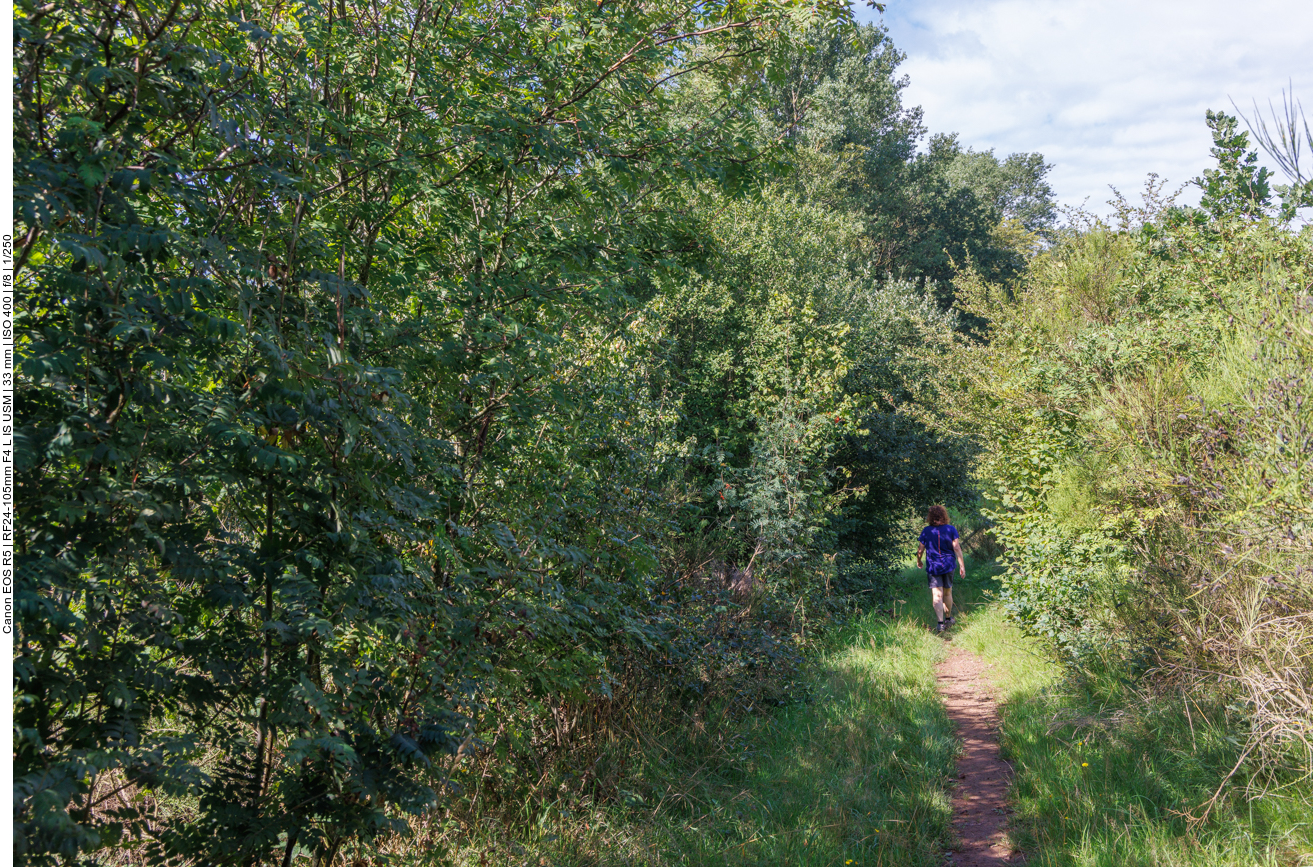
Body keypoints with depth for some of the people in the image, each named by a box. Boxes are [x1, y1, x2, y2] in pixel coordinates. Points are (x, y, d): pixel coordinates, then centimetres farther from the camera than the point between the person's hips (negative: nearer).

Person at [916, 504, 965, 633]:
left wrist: (918, 562, 19)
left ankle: (940, 623, -14)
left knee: (937, 595, -4)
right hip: (948, 565, 1)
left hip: (933, 567, -1)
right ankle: (948, 618, 31)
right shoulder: (951, 529, -4)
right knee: (947, 593, 18)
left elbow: (920, 550, 0)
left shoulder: (926, 531, -4)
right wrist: (962, 566, -2)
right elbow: (957, 548, -7)